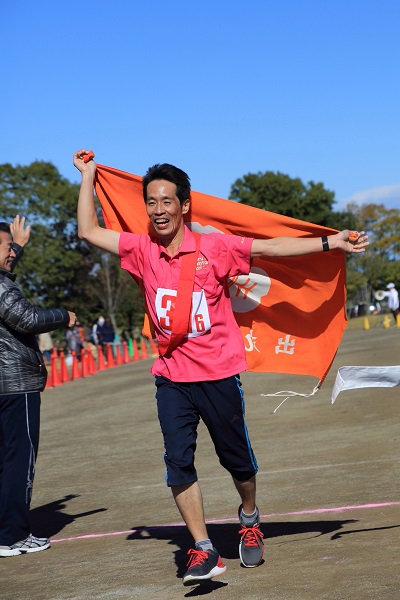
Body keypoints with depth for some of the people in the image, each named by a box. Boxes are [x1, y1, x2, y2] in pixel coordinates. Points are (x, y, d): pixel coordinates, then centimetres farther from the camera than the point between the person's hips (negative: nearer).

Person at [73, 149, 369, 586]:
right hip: (171, 378, 2)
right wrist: (87, 177, 9)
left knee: (236, 458, 10)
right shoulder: (143, 252, 2)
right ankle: (204, 551, 0)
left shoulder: (214, 247, -6)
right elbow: (89, 232, 6)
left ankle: (249, 519, 40)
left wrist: (332, 243, -9)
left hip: (218, 374, -2)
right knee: (178, 461, -8)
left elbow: (271, 247, -6)